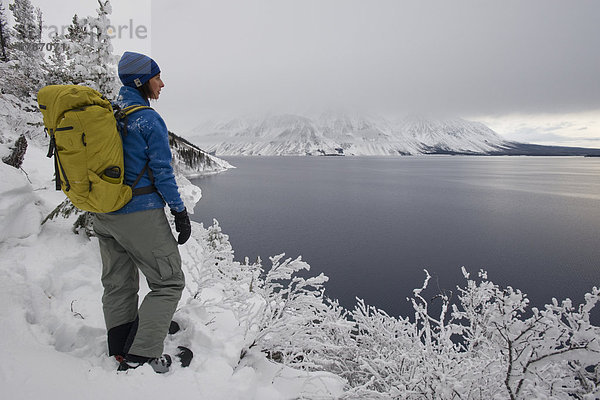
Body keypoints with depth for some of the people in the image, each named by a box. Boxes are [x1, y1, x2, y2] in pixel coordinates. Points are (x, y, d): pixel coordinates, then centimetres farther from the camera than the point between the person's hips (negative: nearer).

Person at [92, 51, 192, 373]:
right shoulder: (149, 119, -14)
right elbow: (162, 173, -15)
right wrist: (180, 213, -7)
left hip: (102, 215, 8)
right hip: (141, 215, -8)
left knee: (118, 286, 18)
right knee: (169, 283, 5)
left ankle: (120, 353, 29)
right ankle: (139, 355, 3)